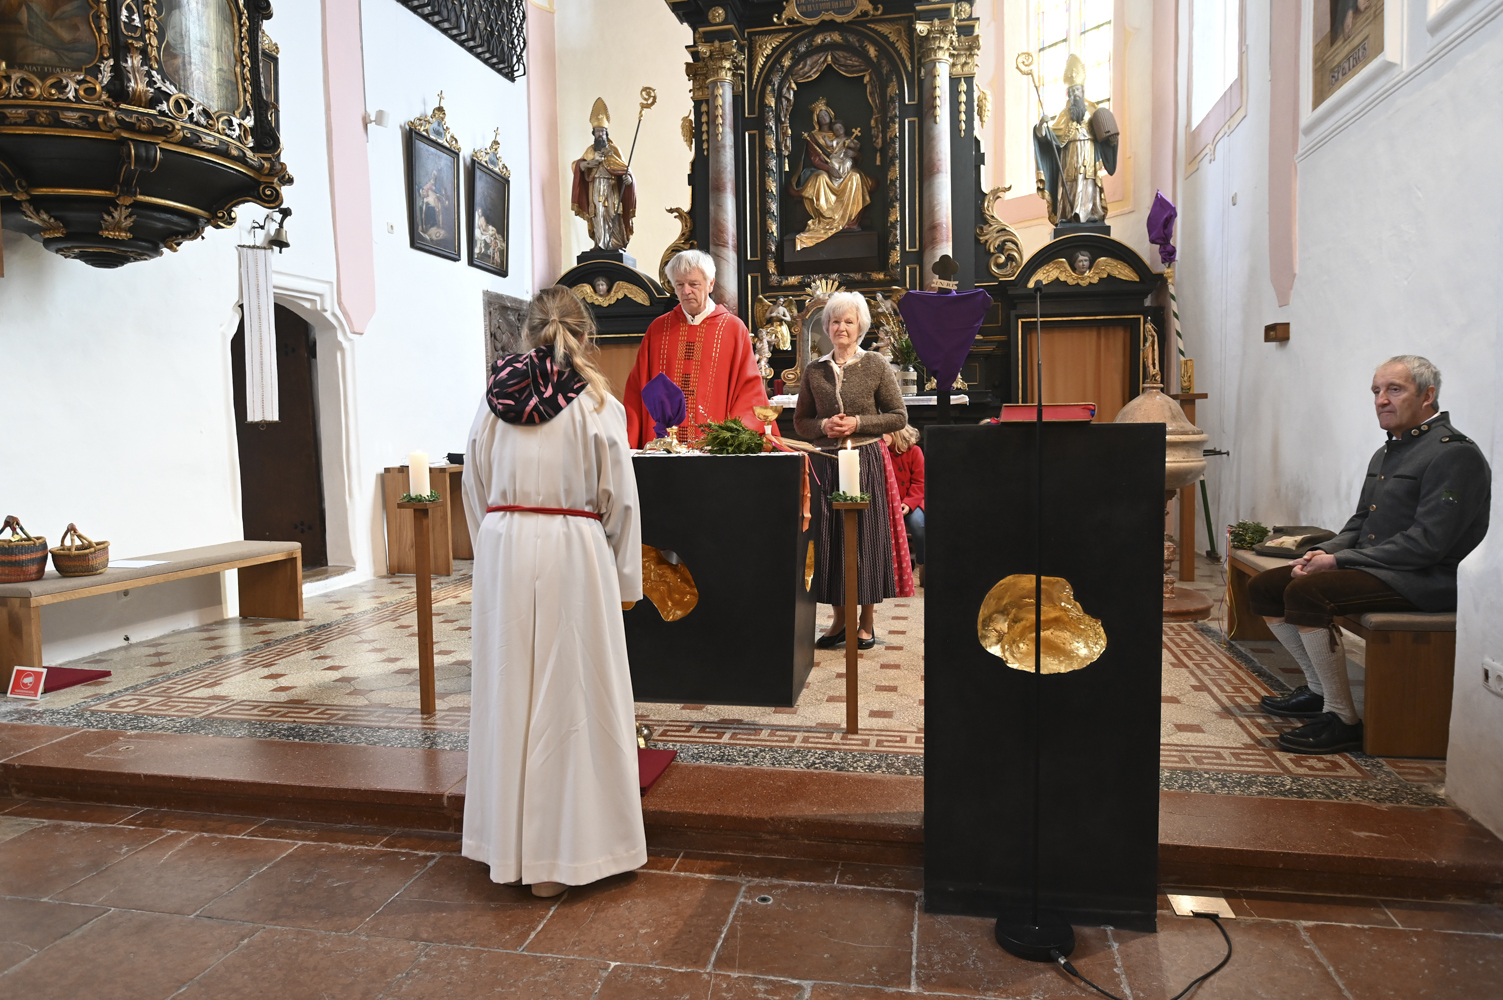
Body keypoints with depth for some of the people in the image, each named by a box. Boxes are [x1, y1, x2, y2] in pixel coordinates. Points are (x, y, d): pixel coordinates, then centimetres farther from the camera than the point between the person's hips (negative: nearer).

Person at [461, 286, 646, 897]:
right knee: (569, 693, 4)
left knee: (509, 688, 13)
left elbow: (475, 487, 11)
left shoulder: (493, 399, 6)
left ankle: (507, 841, 28)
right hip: (573, 551, -3)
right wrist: (626, 580, 5)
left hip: (502, 548, 4)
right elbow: (618, 499, -3)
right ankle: (557, 855, 13)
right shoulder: (596, 403, -3)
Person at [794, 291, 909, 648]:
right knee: (829, 538, 4)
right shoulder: (814, 371, 8)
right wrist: (824, 426, -8)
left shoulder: (876, 365, 1)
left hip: (866, 461, -2)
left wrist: (858, 423, -11)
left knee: (866, 537, 1)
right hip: (826, 463, 3)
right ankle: (840, 620, 18)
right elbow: (800, 422, 12)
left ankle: (866, 624, 13)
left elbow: (899, 416, 1)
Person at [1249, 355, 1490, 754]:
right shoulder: (1387, 452, 18)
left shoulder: (1454, 453, -12)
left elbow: (1427, 543, -21)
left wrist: (1338, 561, -20)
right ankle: (1320, 688, 15)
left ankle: (1343, 720, -19)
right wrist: (1324, 552, 2)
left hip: (1425, 580, -10)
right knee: (1263, 587, 2)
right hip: (1372, 567, 10)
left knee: (1304, 594, -31)